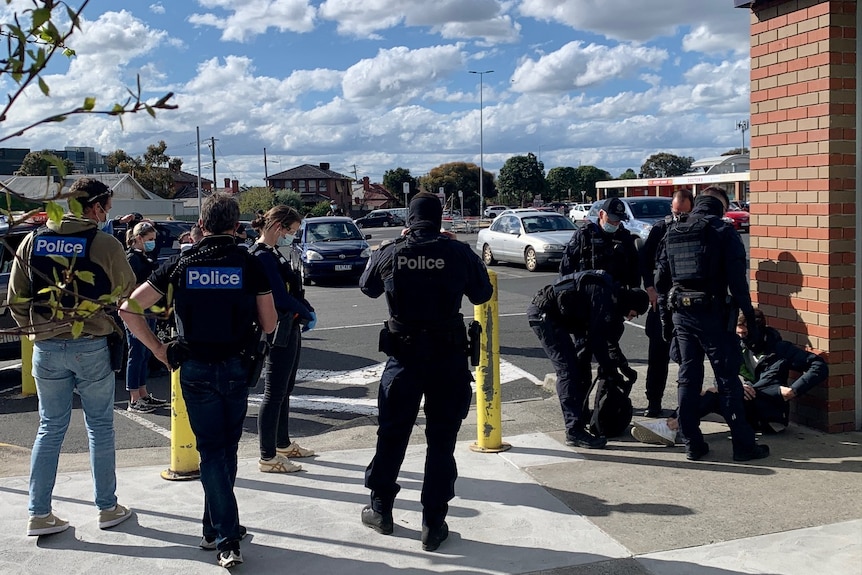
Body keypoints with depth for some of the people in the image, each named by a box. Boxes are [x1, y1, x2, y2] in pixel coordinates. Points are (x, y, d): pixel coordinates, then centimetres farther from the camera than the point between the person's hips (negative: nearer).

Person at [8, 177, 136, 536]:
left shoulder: (32, 242, 3)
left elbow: (16, 299, 6)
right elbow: (129, 296, -1)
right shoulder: (105, 245, -8)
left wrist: (34, 330, 17)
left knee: (50, 429, 12)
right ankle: (108, 509, 20)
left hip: (46, 349, 3)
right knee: (100, 428, 10)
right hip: (92, 347, -3)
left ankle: (39, 514, 15)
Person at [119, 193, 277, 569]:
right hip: (236, 366, 0)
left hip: (195, 367, 0)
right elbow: (269, 325, 0)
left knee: (211, 449, 6)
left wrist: (157, 348, 4)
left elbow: (128, 309, -3)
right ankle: (216, 529, 27)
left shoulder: (181, 264, -2)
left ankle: (226, 539, 1)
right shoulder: (250, 264, -4)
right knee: (227, 446, 16)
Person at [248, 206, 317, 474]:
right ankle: (268, 458, 5)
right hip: (278, 333, -10)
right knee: (274, 394, -3)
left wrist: (306, 311, 0)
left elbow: (292, 289, 15)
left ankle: (283, 444, 33)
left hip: (289, 330, 10)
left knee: (284, 391, 19)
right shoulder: (262, 256, -19)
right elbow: (281, 298, -23)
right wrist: (308, 314, -9)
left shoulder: (273, 253, 13)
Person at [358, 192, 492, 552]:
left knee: (392, 434, 17)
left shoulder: (390, 253, -5)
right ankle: (434, 525, 14)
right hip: (448, 358, -1)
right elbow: (482, 295, 4)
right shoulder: (459, 253, -9)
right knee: (441, 441, 9)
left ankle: (380, 511, 31)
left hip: (403, 356, 1)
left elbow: (367, 287, 15)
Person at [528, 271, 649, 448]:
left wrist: (609, 365, 16)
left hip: (552, 315, 11)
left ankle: (580, 416, 31)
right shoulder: (605, 296, -19)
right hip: (542, 313, -11)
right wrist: (608, 369, -9)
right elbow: (597, 337, -19)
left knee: (579, 365, 18)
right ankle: (575, 431, -17)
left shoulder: (612, 293, 12)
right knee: (567, 369, -15)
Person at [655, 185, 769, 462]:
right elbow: (737, 281, -12)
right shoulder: (724, 231, -7)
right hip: (713, 314, -5)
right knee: (727, 379, 2)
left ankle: (692, 444, 14)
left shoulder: (673, 232, 9)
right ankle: (743, 445, 8)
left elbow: (660, 280, 11)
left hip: (681, 313, 5)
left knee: (688, 377, 11)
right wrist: (750, 318, -8)